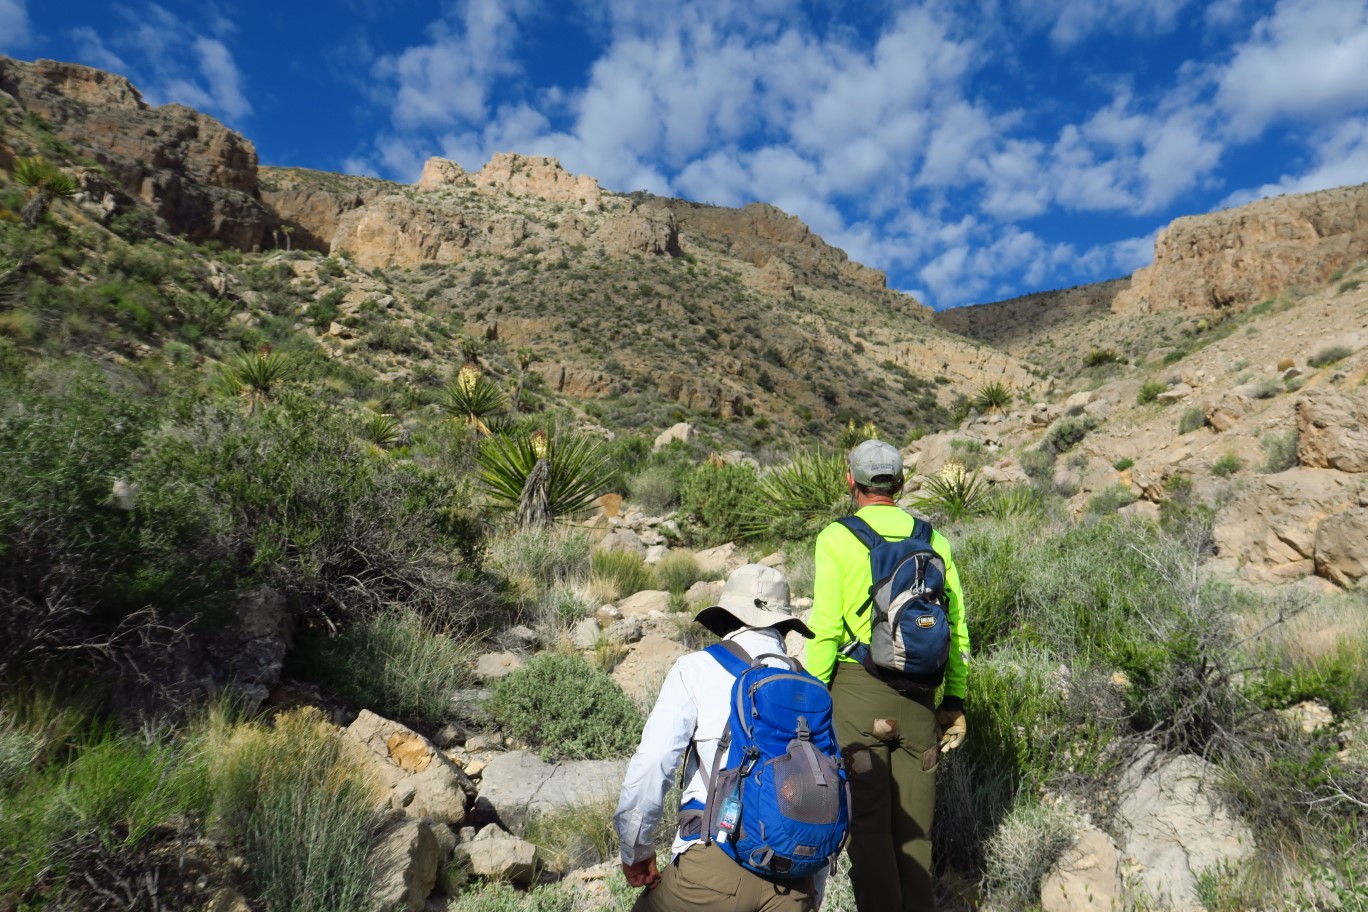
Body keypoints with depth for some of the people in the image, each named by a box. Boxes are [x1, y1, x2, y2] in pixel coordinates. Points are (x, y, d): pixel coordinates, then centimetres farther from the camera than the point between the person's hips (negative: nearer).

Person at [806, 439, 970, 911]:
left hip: (857, 688, -4)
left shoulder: (837, 538, -7)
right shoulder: (934, 538, 5)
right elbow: (956, 627, 6)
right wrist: (954, 700, 15)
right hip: (919, 695, 4)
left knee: (868, 818, 6)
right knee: (914, 820, 17)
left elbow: (825, 628, -11)